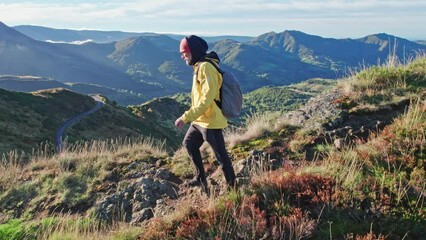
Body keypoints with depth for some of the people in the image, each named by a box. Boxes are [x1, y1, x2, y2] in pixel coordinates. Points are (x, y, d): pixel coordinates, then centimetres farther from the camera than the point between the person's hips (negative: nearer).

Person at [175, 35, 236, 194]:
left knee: (221, 156, 1)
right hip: (199, 120, 10)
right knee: (189, 144, 22)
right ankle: (200, 178, 35)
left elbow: (206, 99, -28)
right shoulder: (199, 66, 11)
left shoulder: (206, 68, -20)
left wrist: (185, 117, -29)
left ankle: (232, 186, 16)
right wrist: (190, 117, 20)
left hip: (210, 121, -10)